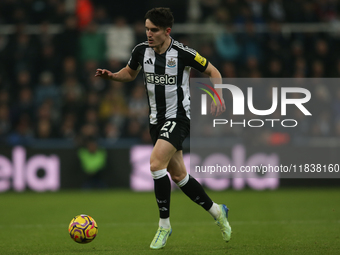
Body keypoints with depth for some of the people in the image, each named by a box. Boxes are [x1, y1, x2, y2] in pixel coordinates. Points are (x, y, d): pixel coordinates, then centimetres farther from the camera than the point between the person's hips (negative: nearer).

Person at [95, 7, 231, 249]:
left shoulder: (183, 53, -16)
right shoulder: (141, 50, -1)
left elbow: (213, 71, -3)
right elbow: (130, 73, 19)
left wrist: (218, 96, -17)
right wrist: (112, 75, -2)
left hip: (179, 117, -6)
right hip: (157, 120, 6)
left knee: (156, 164, -23)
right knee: (178, 176, 11)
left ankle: (164, 224, -11)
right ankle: (216, 211, 31)